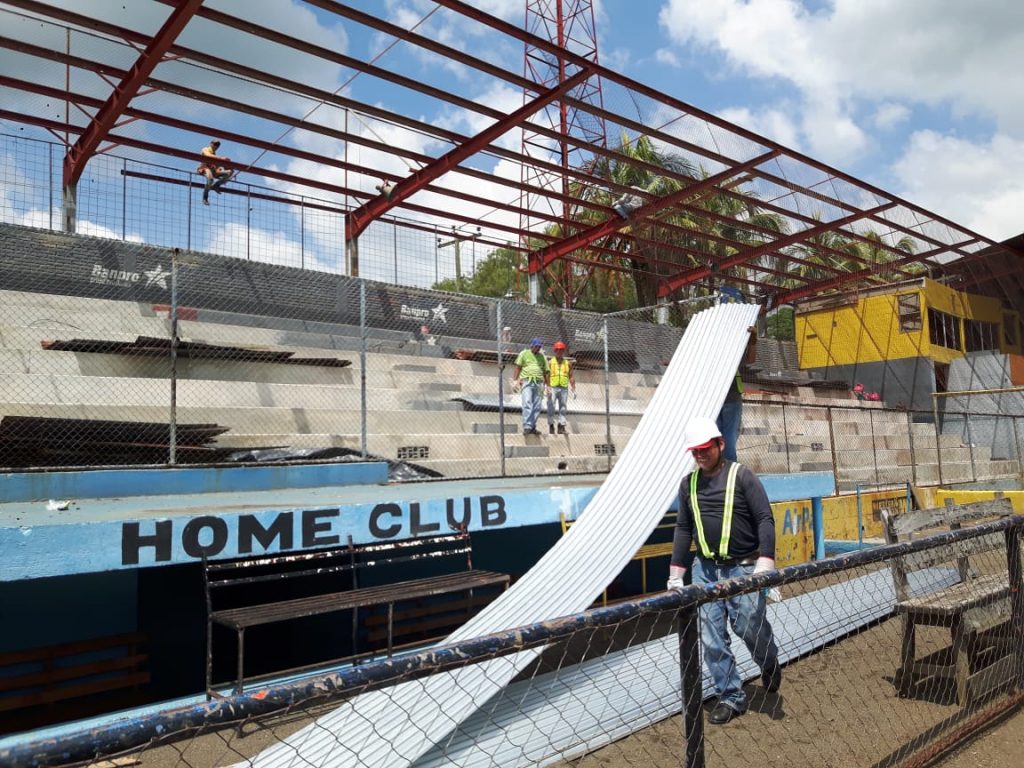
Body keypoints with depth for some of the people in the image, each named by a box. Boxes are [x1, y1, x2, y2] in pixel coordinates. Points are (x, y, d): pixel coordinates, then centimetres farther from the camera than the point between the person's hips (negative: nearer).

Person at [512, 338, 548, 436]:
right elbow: (518, 368, 6)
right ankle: (526, 427, -19)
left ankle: (532, 427, 7)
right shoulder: (524, 353, 9)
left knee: (537, 407, 0)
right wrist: (515, 381, -5)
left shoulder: (542, 356, 18)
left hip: (538, 383, 4)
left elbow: (545, 372, 18)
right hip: (527, 381, -4)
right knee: (527, 404, -16)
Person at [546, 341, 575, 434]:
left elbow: (571, 377, 11)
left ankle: (561, 427, 5)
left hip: (564, 388, 3)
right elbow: (547, 375, -3)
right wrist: (548, 387, -15)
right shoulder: (550, 362, 5)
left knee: (563, 408, 2)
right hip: (553, 388, -3)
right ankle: (551, 426, 2)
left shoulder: (568, 363, 13)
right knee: (551, 408, -4)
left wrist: (574, 389, 2)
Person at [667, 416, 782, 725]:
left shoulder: (741, 475, -6)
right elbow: (683, 529, 13)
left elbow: (765, 519, -8)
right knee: (711, 638, 4)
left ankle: (769, 665, 33)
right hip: (705, 569, 4)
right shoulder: (688, 483, 7)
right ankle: (731, 696, 20)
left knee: (751, 627, -2)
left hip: (743, 568, -4)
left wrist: (765, 564, -19)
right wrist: (676, 574, 10)